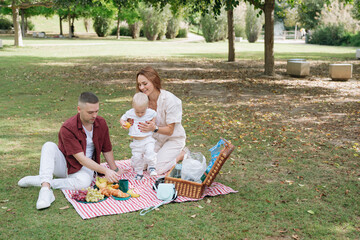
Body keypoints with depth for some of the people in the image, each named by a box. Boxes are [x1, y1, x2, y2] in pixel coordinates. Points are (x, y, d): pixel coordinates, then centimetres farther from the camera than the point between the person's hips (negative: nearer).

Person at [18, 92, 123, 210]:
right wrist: (105, 170, -32)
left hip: (83, 169, 2)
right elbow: (80, 158, -26)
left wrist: (115, 171, 8)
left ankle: (38, 181, -23)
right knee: (49, 146, -31)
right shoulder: (68, 128, -22)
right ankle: (46, 190, -42)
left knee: (84, 182, -35)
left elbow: (107, 150, 7)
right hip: (64, 164, -2)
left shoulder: (101, 123, -7)